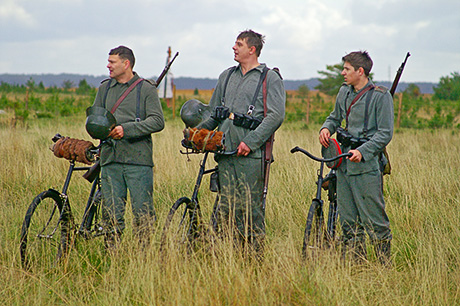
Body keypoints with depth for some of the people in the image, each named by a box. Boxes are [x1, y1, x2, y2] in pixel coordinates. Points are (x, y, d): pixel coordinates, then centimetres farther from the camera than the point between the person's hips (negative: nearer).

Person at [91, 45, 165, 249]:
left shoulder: (146, 89, 2)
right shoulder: (105, 88, 16)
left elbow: (157, 121, -7)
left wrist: (126, 129, -16)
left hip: (138, 158, -4)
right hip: (110, 158, 4)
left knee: (142, 212, -4)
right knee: (111, 212, 2)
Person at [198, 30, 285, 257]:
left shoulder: (270, 79, 0)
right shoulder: (226, 76, 20)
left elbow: (276, 115, -10)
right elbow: (213, 113, 25)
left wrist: (250, 141, -17)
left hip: (251, 153, -6)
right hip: (226, 150, 6)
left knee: (251, 207, -7)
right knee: (226, 206, 4)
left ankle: (256, 254, 0)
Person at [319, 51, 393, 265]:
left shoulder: (380, 96, -9)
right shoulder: (344, 93, 11)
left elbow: (385, 133, -11)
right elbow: (335, 117, 26)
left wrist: (362, 151, -22)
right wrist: (326, 128, 4)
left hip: (367, 165, -7)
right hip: (344, 164, 7)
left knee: (374, 220, -6)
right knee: (348, 221, 9)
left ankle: (384, 266, 3)